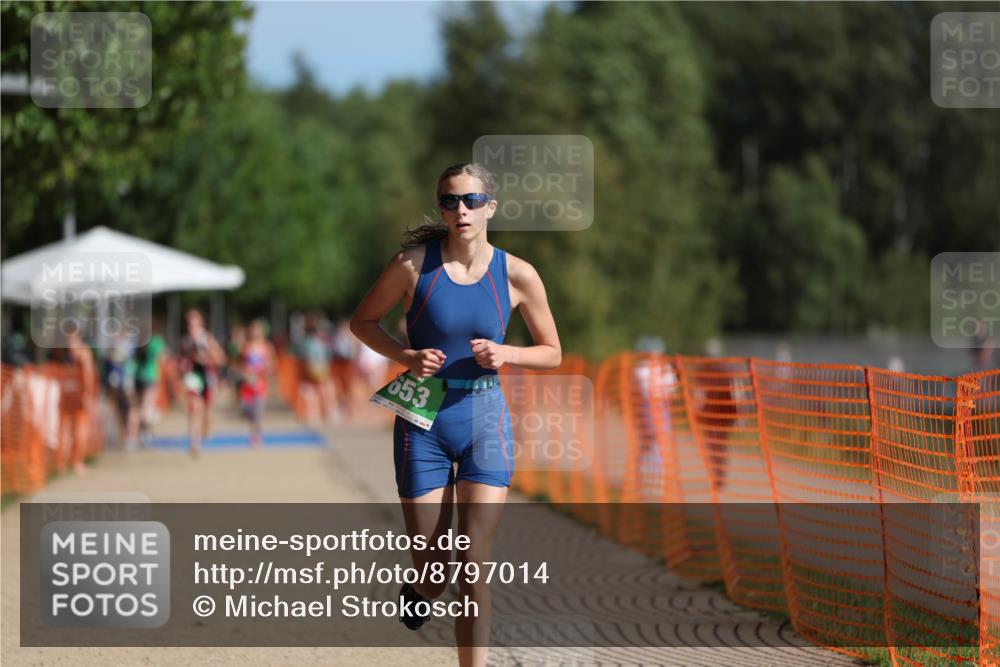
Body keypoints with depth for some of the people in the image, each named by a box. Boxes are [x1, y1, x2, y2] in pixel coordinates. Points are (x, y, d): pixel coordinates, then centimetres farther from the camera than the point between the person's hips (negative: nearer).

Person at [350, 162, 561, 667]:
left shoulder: (517, 275, -3)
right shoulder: (414, 264, -6)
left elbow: (552, 353, 8)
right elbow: (363, 321, 7)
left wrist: (506, 354, -12)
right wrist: (406, 356, -11)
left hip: (485, 420, 0)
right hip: (423, 421, 0)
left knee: (474, 565, -10)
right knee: (433, 569, 5)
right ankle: (420, 588, 43)